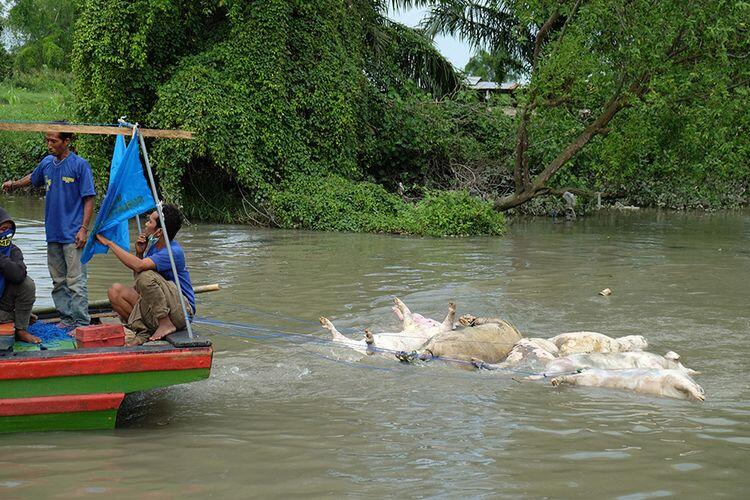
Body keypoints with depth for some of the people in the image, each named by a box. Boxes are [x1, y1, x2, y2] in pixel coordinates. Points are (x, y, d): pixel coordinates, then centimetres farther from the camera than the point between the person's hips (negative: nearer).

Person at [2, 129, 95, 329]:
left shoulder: (80, 165, -9)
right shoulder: (47, 162, 8)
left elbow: (89, 199, -9)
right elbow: (32, 179, 31)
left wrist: (84, 229, -14)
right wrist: (14, 184, 20)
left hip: (72, 235, -6)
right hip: (53, 234, 7)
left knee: (76, 281, -8)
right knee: (58, 281, 12)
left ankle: (81, 324, -6)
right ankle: (66, 319, 21)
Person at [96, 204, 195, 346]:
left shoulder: (174, 252, -21)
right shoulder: (155, 245, 7)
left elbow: (139, 266, -34)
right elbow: (137, 275, 12)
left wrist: (109, 243, -25)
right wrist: (139, 253, -5)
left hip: (181, 311, -8)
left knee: (146, 276, -31)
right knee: (115, 291, -7)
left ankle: (166, 324, -17)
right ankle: (144, 332, -11)